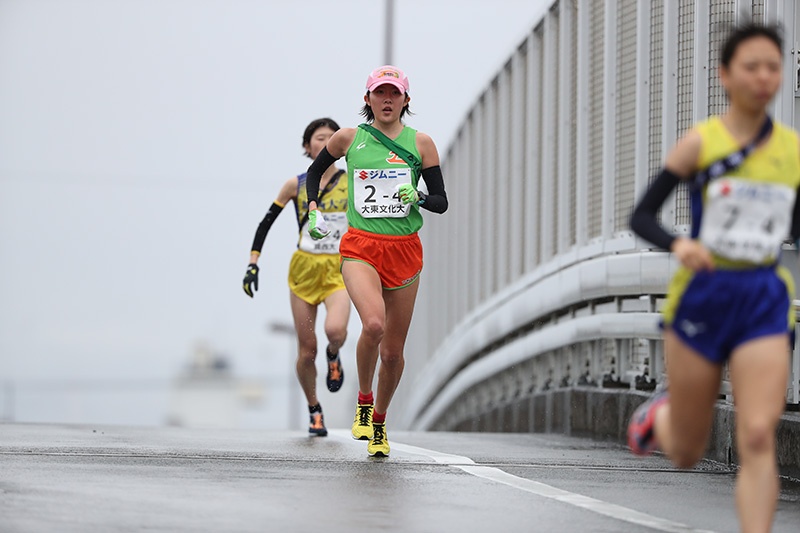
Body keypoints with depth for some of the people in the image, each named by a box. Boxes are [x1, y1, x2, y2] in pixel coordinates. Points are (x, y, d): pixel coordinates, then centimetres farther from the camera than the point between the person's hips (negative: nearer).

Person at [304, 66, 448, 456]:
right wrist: (313, 209, 8)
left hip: (405, 251, 2)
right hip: (360, 248, -2)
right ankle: (363, 401, -3)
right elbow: (315, 171, 21)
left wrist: (418, 198, -15)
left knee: (393, 349, 6)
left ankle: (379, 423, 29)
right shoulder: (348, 138, 3)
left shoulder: (420, 143, 3)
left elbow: (442, 201, 5)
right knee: (373, 325, -28)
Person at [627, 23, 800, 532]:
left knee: (758, 438, -16)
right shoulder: (700, 142, -5)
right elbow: (641, 217, -4)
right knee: (686, 454, 11)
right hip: (701, 298, -2)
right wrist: (678, 244, -23)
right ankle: (661, 415, 47)